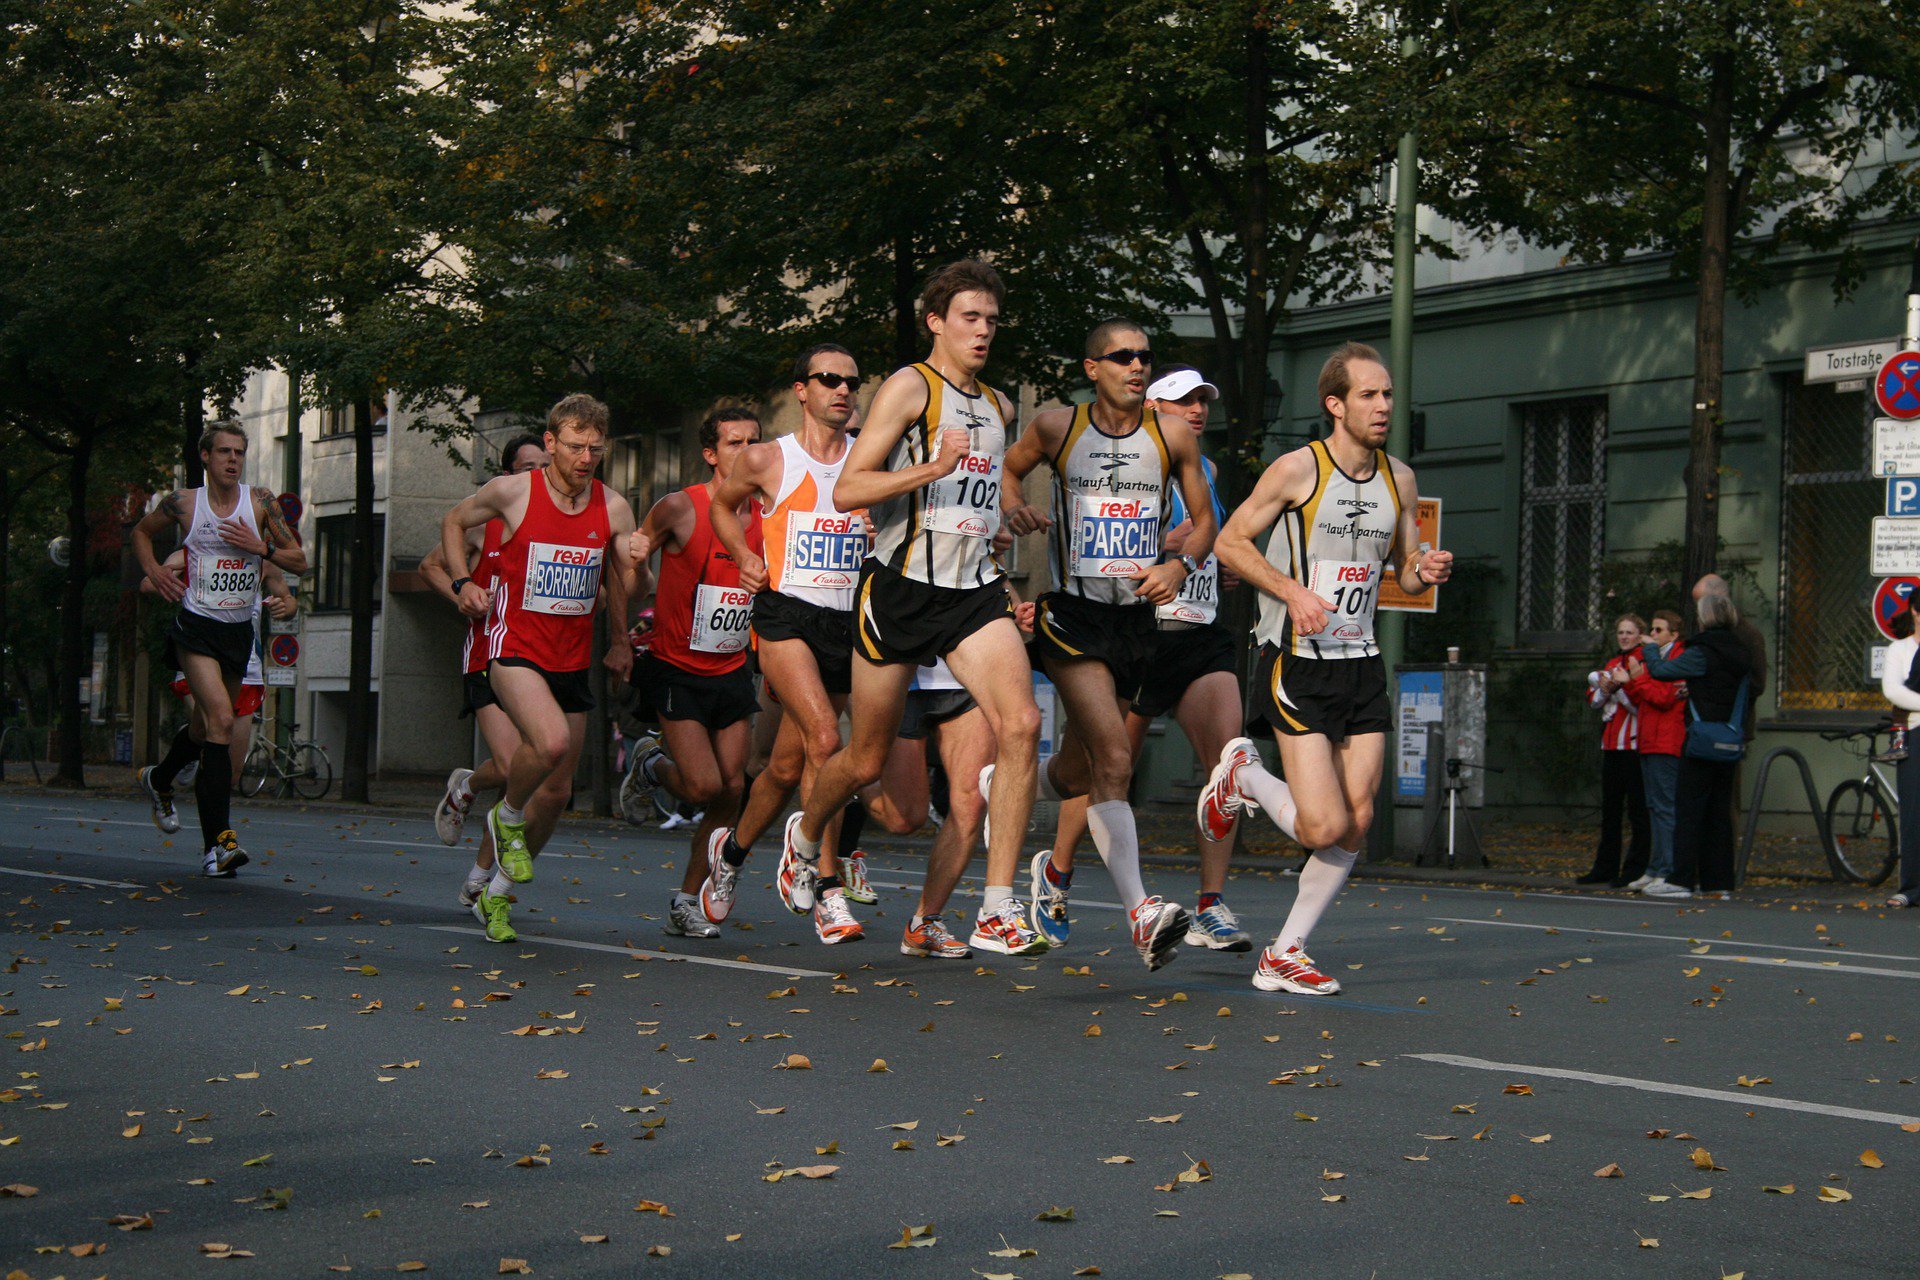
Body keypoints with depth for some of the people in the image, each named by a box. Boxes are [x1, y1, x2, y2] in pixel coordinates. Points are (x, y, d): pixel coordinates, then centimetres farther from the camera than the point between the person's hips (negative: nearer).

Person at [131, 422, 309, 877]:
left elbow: (299, 561, 4)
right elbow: (142, 531, 18)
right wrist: (153, 571, 1)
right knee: (221, 720, -22)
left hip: (240, 630, 4)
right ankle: (218, 842, -24)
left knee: (204, 728, 19)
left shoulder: (260, 502, 1)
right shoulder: (183, 502, -2)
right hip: (196, 626, -4)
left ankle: (159, 780, 54)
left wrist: (260, 547, -13)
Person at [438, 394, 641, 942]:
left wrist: (634, 566, -12)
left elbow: (624, 593, 11)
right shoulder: (511, 492, -8)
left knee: (556, 792, 8)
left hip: (572, 660, 5)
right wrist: (463, 581, -3)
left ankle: (495, 895, 27)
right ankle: (507, 817, -1)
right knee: (552, 741, -33)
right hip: (515, 648, -5)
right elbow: (454, 521, 11)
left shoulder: (613, 509, 1)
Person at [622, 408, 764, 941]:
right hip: (678, 671, -4)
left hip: (733, 672, 4)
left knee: (731, 791, 1)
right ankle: (654, 766, 23)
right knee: (704, 787, -13)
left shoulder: (765, 517, -1)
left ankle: (688, 902, 16)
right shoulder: (680, 508, -13)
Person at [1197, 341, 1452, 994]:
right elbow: (1230, 541, -4)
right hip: (1296, 666, -6)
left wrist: (1425, 571, -6)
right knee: (1324, 828, -12)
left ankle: (1284, 955, 11)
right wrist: (1293, 590, -17)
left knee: (1355, 824, -1)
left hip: (1362, 665, 6)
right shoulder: (1298, 468, -9)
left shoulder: (1400, 479, 8)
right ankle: (1243, 775, 17)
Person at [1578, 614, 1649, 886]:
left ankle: (1635, 870, -1)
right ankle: (1605, 868, 19)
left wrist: (1620, 685, -18)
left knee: (1637, 810, -4)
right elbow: (1593, 699, 16)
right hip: (1611, 744, 8)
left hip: (1635, 745, -8)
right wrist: (1605, 689, -3)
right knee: (1609, 809, 12)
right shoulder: (1612, 663, 17)